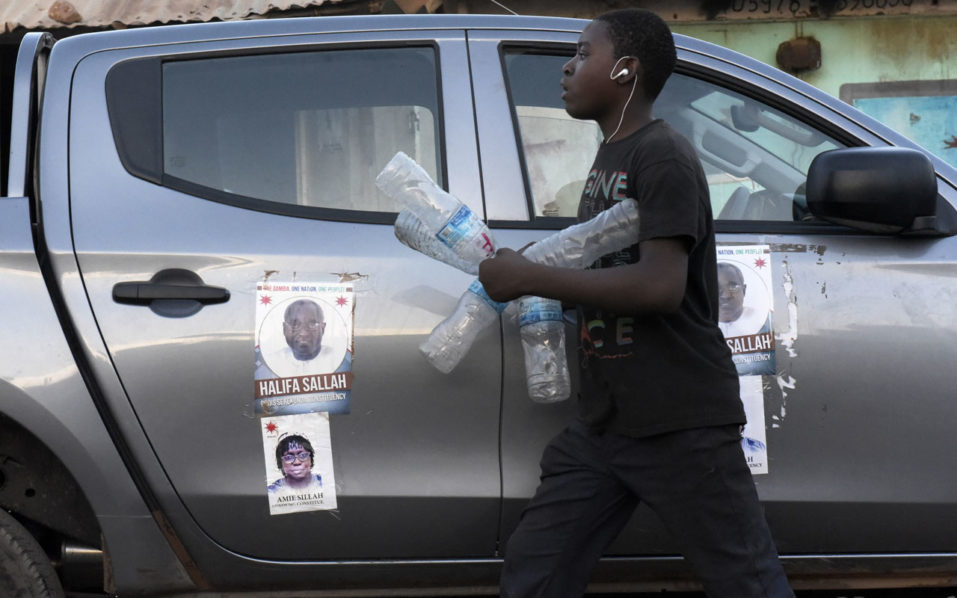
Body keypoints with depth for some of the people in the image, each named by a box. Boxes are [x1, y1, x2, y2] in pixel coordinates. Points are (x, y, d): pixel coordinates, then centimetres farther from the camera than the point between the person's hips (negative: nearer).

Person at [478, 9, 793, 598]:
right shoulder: (608, 158, 17)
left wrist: (530, 277, -20)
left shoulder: (664, 156, -12)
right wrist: (528, 275, 7)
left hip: (681, 425, -9)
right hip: (603, 424, 9)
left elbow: (661, 284, -25)